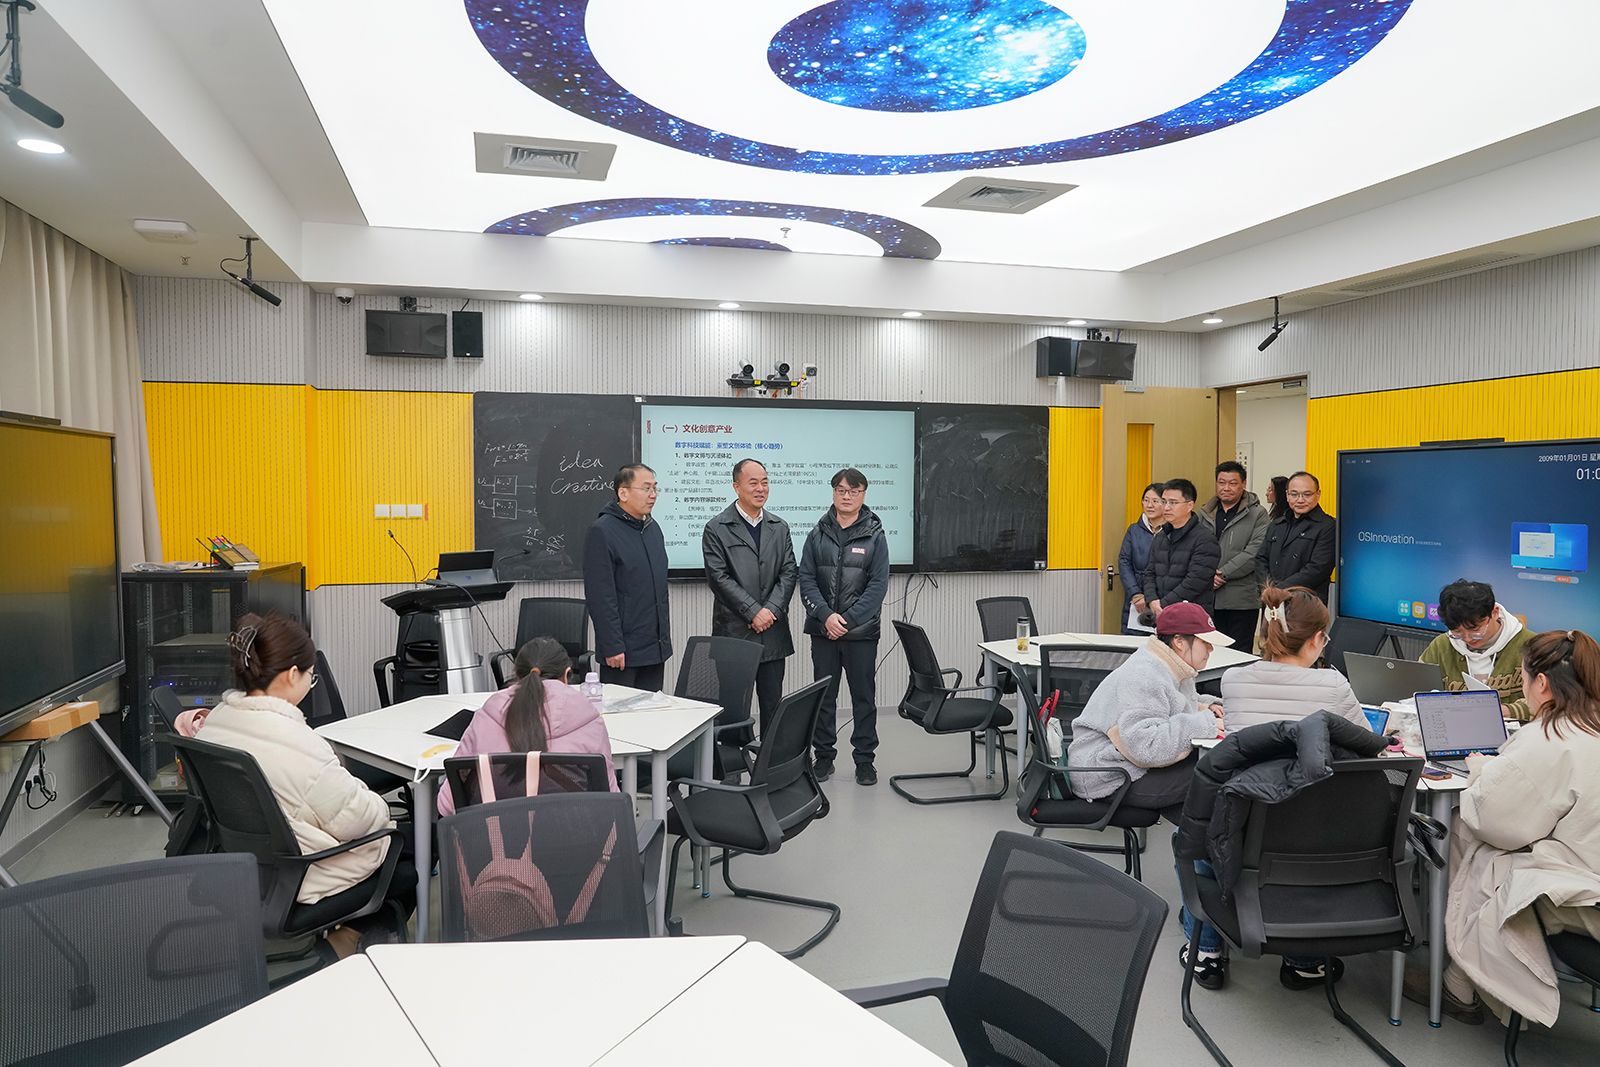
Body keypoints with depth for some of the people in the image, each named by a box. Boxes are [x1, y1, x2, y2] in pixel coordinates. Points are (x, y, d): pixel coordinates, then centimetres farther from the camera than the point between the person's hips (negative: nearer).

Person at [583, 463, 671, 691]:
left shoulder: (653, 528, 13)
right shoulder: (602, 531, -11)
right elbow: (600, 596, -16)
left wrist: (665, 637, 17)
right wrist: (612, 646, -18)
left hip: (656, 647, 7)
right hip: (624, 651, -7)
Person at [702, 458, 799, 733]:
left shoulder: (780, 528, 12)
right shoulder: (716, 529, -2)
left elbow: (789, 573, 6)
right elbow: (719, 578, -9)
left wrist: (771, 610, -8)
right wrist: (753, 612, -13)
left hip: (773, 632, 4)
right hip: (733, 631, -4)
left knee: (773, 704, 8)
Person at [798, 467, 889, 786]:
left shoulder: (874, 536, -1)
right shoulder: (818, 535, 4)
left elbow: (878, 584, -6)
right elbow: (806, 579, 0)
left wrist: (848, 620, -14)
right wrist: (826, 616, -14)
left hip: (862, 631, -1)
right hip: (823, 630, 2)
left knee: (864, 697, 6)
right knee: (823, 696, 9)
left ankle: (864, 760, 18)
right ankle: (824, 757, 21)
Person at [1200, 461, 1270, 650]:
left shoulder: (1257, 514, -2)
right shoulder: (1204, 514, 11)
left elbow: (1254, 553, -13)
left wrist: (1222, 573, -15)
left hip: (1241, 601, -4)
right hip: (1208, 599, 4)